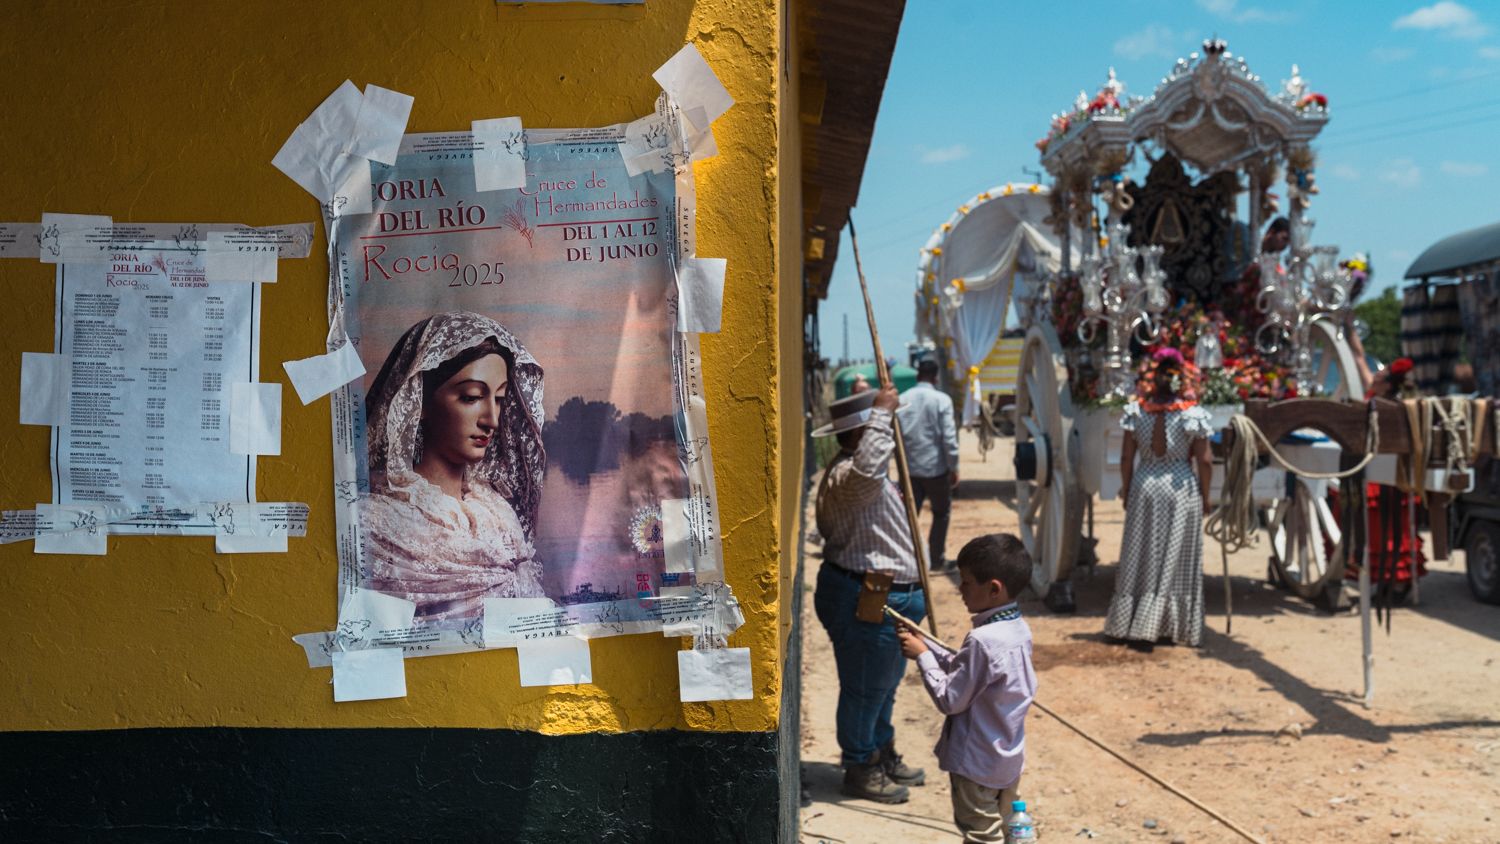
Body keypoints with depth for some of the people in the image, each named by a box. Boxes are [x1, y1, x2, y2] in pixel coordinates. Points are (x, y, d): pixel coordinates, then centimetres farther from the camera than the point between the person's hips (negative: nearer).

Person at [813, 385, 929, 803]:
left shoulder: (863, 476, 15)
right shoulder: (845, 475, -24)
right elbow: (868, 467, -48)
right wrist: (882, 412, -39)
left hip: (888, 596, 11)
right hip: (864, 598, -11)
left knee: (884, 685, 24)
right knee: (863, 689, 4)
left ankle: (883, 756, 39)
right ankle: (860, 769, 18)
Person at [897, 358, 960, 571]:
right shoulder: (941, 400, -8)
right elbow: (949, 437, -12)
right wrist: (954, 467, -4)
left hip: (909, 467, 3)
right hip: (936, 467, -3)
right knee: (941, 513, 15)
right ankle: (936, 559, 18)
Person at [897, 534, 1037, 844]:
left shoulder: (983, 640, -28)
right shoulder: (1019, 630, 0)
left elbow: (949, 699, -21)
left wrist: (922, 655, -12)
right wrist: (924, 645, 1)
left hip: (977, 763, -9)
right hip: (1009, 759, 9)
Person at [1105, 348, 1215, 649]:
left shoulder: (1136, 412, -4)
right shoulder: (1193, 415, -9)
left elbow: (1126, 458, -1)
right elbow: (1205, 462, -7)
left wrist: (1126, 491, 11)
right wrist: (1205, 497, 5)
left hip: (1145, 487, 2)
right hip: (1182, 488, -1)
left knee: (1140, 557, 10)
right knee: (1175, 560, 8)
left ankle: (1128, 626, 13)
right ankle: (1175, 628, 11)